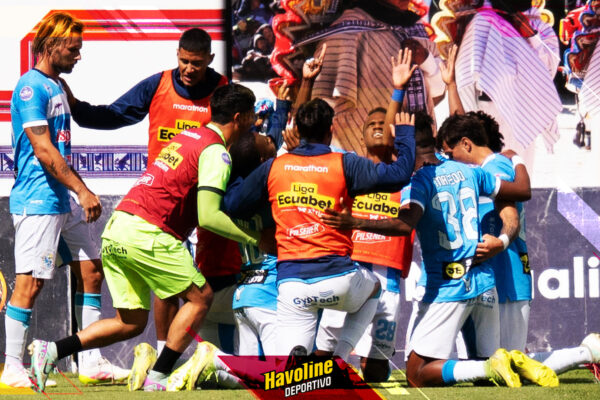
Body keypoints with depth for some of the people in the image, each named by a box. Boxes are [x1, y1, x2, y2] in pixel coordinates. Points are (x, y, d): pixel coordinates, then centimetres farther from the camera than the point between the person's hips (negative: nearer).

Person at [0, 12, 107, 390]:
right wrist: (82, 191, -21)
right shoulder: (32, 87, -13)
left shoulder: (57, 86, 16)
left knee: (91, 269, 10)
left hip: (63, 202, 10)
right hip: (37, 200, -10)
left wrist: (80, 192, 21)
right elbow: (43, 150, -19)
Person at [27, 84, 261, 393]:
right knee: (200, 297, 3)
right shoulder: (215, 152, -7)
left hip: (115, 230, 9)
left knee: (131, 323, 12)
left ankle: (50, 350, 1)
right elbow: (208, 216, -17)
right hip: (145, 233, -9)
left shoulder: (189, 136, 21)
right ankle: (157, 378, -1)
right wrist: (252, 239, -9)